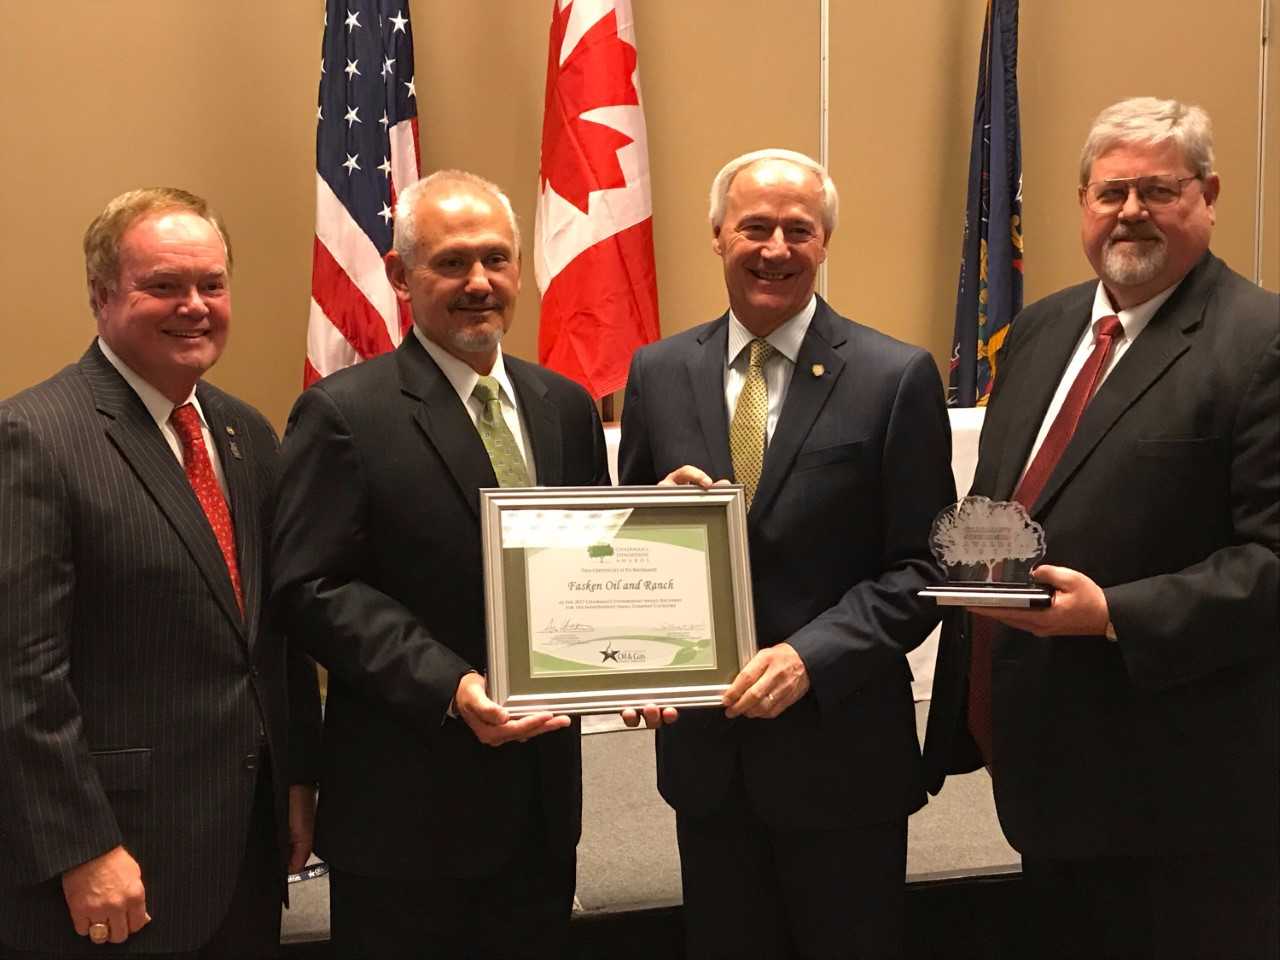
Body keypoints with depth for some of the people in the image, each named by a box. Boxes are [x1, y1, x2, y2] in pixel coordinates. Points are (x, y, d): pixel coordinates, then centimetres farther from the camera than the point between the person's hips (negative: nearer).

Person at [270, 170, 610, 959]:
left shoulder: (566, 407, 9)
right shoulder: (346, 413, -9)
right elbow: (314, 588, -15)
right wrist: (449, 686, -24)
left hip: (544, 792, 6)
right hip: (408, 803, -5)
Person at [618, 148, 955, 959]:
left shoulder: (896, 378, -8)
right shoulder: (659, 373, 3)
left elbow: (923, 567, -8)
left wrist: (811, 656, -20)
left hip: (841, 749, -3)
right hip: (703, 748, 3)